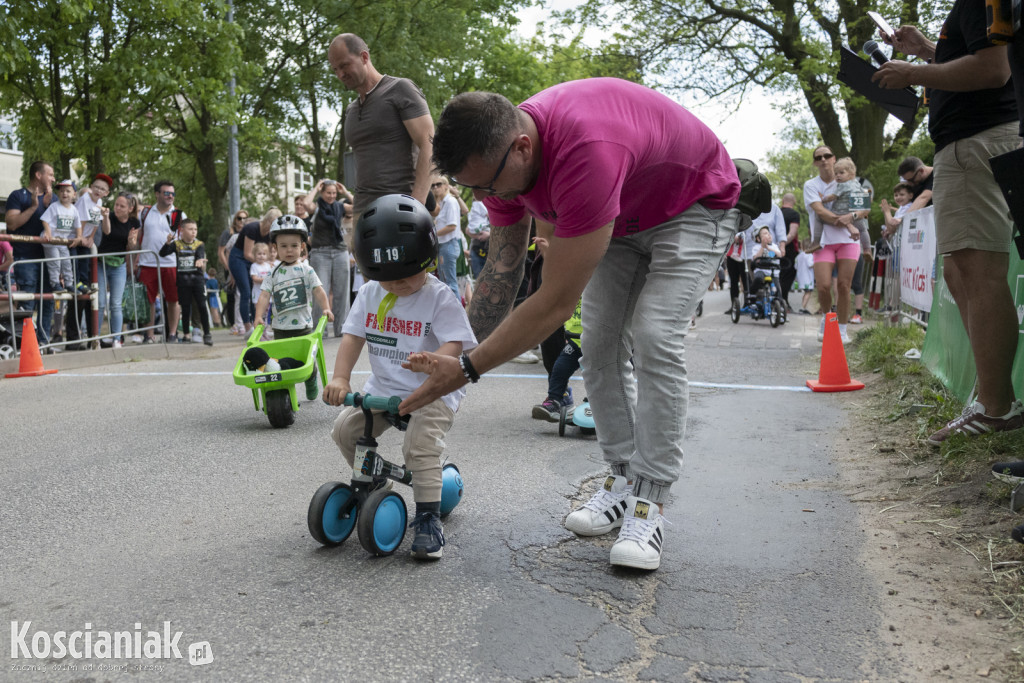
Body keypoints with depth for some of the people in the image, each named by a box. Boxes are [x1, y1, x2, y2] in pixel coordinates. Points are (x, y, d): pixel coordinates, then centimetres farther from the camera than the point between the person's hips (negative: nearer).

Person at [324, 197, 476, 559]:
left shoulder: (440, 297, -14)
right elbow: (353, 336, -1)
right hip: (382, 388, 6)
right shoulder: (370, 294, 3)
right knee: (344, 429, -5)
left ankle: (428, 518, -13)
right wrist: (340, 378, -17)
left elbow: (454, 344, -22)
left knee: (420, 444, -25)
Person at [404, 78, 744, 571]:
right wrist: (456, 352, -16)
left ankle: (649, 502, -15)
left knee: (653, 337, -22)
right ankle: (623, 479, 10)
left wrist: (467, 370, -36)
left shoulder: (587, 152, -46)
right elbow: (501, 272, -10)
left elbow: (557, 301, -41)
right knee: (601, 345, -2)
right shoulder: (499, 156, -19)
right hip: (617, 220, 7)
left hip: (696, 205, -7)